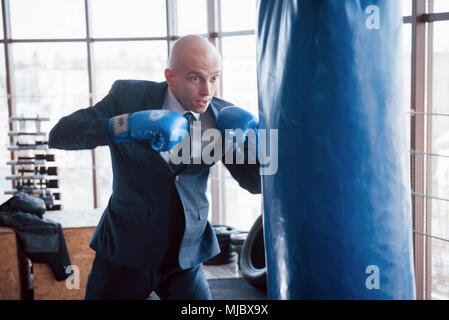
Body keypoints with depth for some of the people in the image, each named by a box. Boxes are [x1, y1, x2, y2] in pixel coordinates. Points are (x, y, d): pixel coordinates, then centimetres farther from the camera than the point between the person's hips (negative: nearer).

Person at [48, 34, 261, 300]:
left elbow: (256, 183, 0)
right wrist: (128, 124, -33)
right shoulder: (129, 95, -11)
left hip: (186, 255, 2)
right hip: (125, 251, -2)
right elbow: (59, 135, -19)